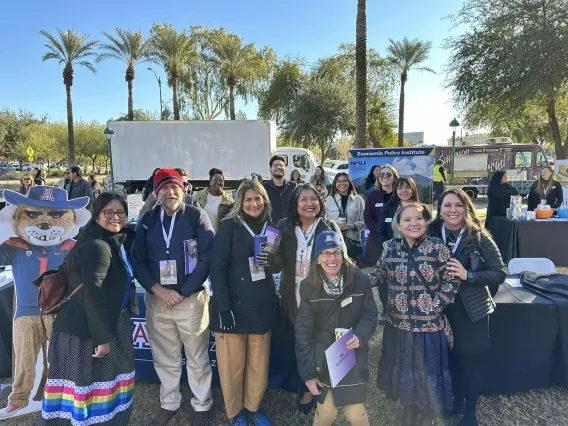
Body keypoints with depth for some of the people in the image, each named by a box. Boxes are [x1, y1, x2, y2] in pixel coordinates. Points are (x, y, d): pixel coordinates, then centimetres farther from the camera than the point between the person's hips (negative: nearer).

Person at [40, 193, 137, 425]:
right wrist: (102, 337, -21)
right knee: (88, 383, 3)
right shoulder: (97, 247, -21)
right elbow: (93, 296, -24)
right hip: (86, 329, -9)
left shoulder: (118, 242, 9)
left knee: (107, 379, 18)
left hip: (109, 323, 9)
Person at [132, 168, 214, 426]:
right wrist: (159, 290, -11)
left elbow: (207, 259, -11)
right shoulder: (147, 220, 5)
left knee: (197, 359, 9)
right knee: (164, 359, 16)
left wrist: (181, 293, -13)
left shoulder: (196, 216, -6)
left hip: (191, 299, -3)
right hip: (156, 300, 3)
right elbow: (137, 261, 4)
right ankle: (168, 404, 37)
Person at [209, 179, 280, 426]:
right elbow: (217, 268, -12)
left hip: (262, 307, 4)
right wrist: (224, 308, -18)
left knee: (259, 364, 14)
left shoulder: (270, 228, 6)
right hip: (232, 306, -4)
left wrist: (272, 261, -10)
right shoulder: (230, 227, -9)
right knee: (233, 365, 9)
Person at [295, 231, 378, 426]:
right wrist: (308, 372, -6)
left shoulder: (360, 280, -9)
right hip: (322, 358, 0)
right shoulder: (308, 286, -8)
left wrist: (360, 336, -21)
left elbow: (370, 314, 0)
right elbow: (303, 331, -5)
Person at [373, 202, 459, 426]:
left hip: (430, 324, -2)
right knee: (403, 370, 20)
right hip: (399, 324, 3)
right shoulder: (390, 247, -3)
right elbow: (380, 277, 8)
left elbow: (451, 281, -7)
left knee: (428, 372, 14)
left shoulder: (437, 247, -11)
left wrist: (436, 305, -14)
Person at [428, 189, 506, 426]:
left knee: (469, 363, 8)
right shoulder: (431, 235, -5)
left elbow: (499, 273, -10)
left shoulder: (479, 238, -10)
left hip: (471, 310, -2)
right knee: (450, 359, 16)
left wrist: (468, 275, -23)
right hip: (441, 309, 2)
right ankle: (457, 401, 42)